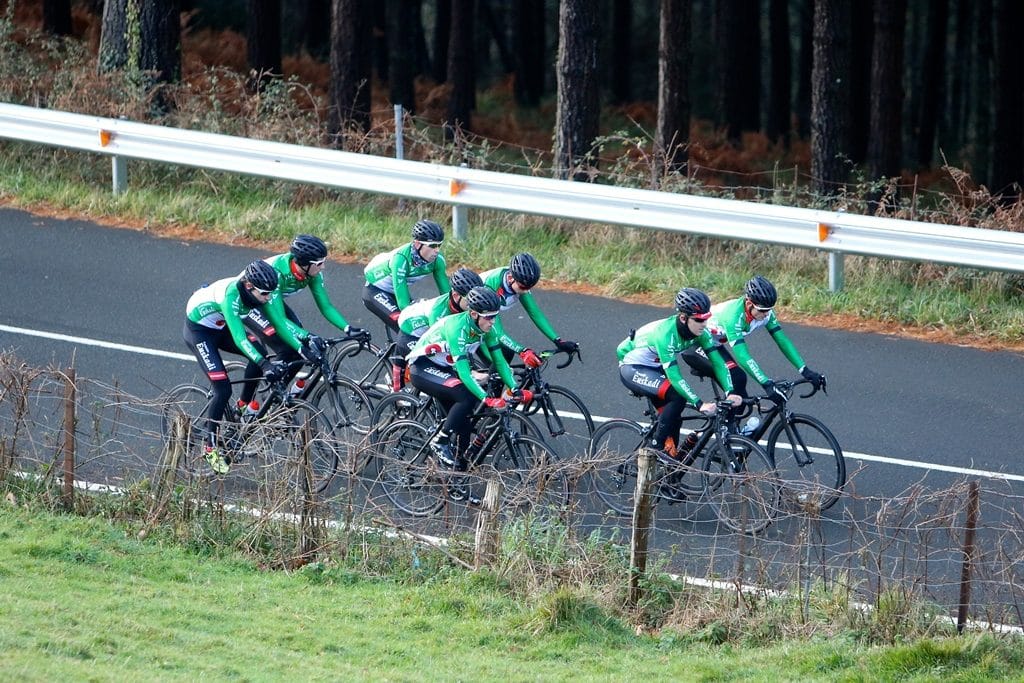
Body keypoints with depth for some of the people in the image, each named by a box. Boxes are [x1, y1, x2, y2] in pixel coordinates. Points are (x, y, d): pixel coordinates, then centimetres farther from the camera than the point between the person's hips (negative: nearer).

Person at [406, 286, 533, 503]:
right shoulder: (457, 327, -31)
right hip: (422, 367, -8)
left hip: (443, 369, 8)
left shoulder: (485, 329, -8)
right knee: (467, 397, -31)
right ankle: (439, 442, -15)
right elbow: (463, 371, -36)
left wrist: (516, 390, -18)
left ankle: (457, 485, 7)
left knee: (463, 425, -1)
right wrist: (487, 399, -43)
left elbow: (499, 361, -4)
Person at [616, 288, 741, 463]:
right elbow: (674, 376, -39)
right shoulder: (666, 333, -36)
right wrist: (699, 404, -44)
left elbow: (717, 361, -17)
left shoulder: (700, 332, -16)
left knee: (673, 418, 0)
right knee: (677, 396, -26)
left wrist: (730, 393, -32)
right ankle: (657, 445, -15)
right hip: (633, 369, -8)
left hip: (654, 367, 8)